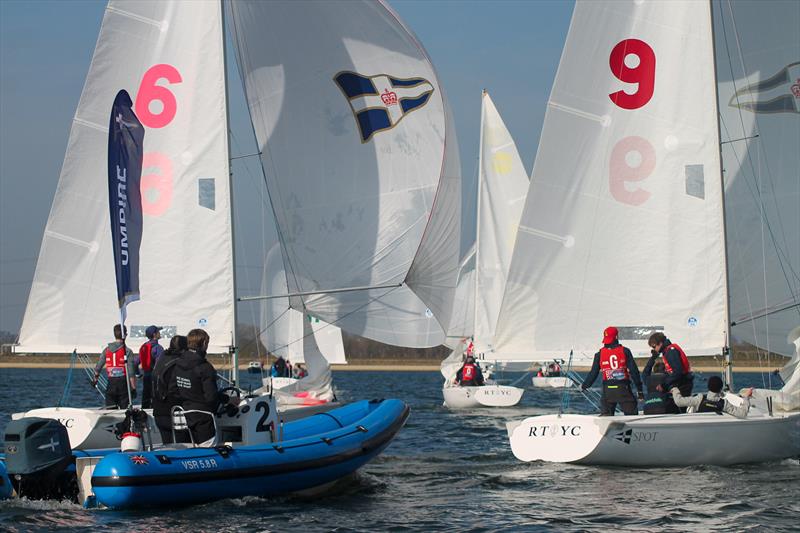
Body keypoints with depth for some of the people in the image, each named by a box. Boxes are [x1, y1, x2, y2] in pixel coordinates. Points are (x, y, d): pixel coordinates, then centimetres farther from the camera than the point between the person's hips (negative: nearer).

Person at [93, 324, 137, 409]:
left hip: (111, 384, 3)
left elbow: (98, 368, 10)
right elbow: (131, 373, -12)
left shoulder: (106, 350, 4)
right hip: (123, 383, -3)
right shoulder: (127, 351, -9)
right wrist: (134, 388, -8)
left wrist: (95, 380, 27)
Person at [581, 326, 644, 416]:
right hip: (623, 388, -1)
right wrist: (640, 389, 5)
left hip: (608, 389, 1)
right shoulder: (625, 351, -2)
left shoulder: (599, 354, 1)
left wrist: (584, 386, 22)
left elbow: (593, 373, 5)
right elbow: (633, 371, -1)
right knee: (631, 414, 4)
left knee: (605, 414, 9)